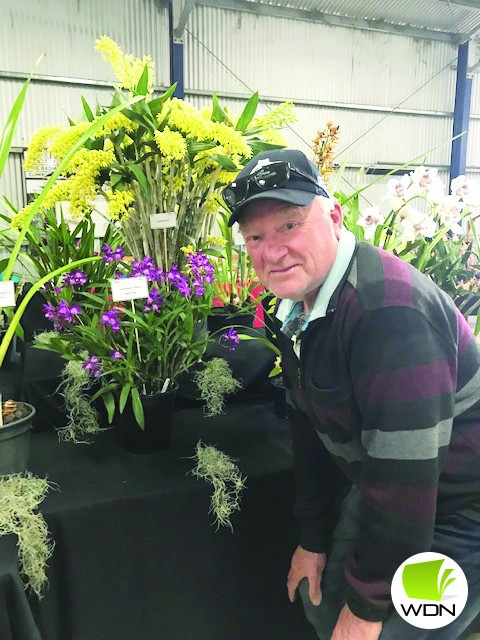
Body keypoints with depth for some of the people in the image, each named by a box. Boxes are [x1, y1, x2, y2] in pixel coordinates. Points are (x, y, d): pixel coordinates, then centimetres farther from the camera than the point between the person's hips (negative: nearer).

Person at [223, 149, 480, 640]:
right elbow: (310, 425, 4)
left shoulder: (390, 313, -32)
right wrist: (314, 538, 9)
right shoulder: (298, 303, -3)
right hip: (380, 489, 8)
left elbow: (402, 476, -30)